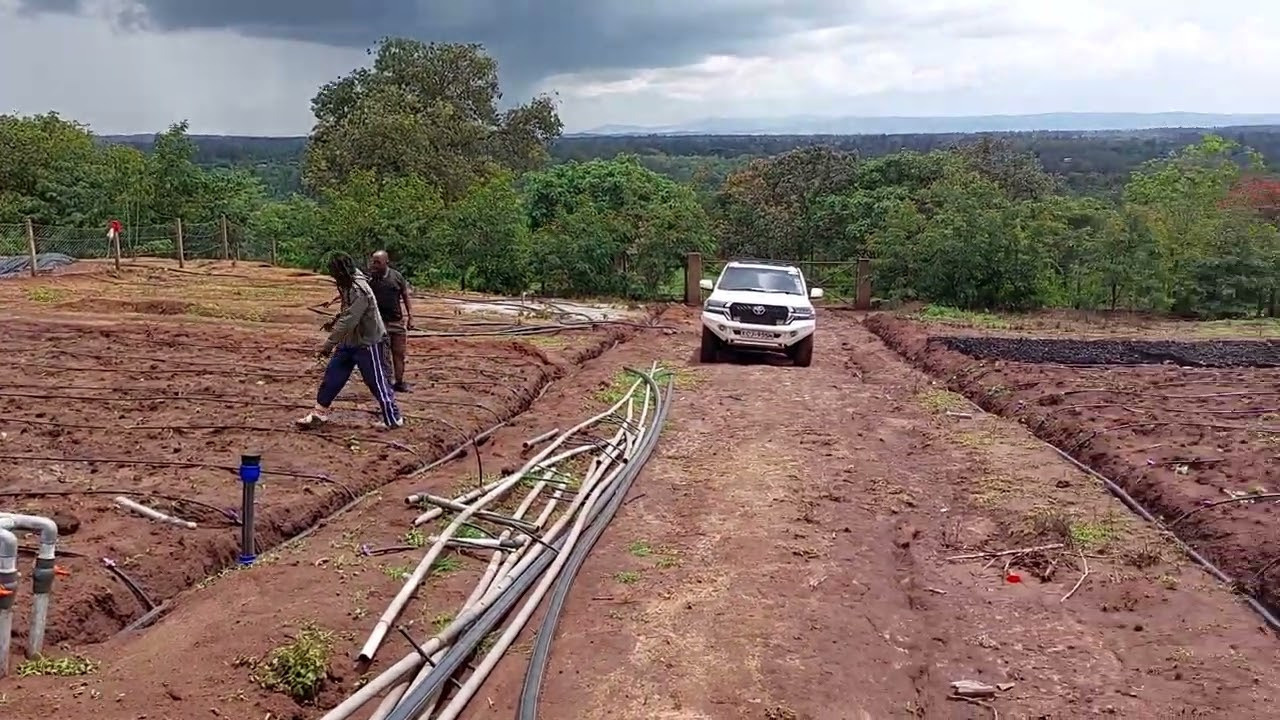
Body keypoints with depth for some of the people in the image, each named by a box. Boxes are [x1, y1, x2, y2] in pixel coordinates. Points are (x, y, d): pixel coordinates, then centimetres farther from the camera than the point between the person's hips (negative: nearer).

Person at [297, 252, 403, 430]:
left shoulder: (359, 290, -28)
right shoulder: (347, 284, 1)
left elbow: (348, 322, -30)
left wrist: (328, 345, -29)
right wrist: (335, 321, 3)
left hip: (368, 342, -9)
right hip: (349, 340, 9)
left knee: (377, 381, 0)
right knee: (333, 374, 10)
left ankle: (394, 419, 12)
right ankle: (319, 413, 20)